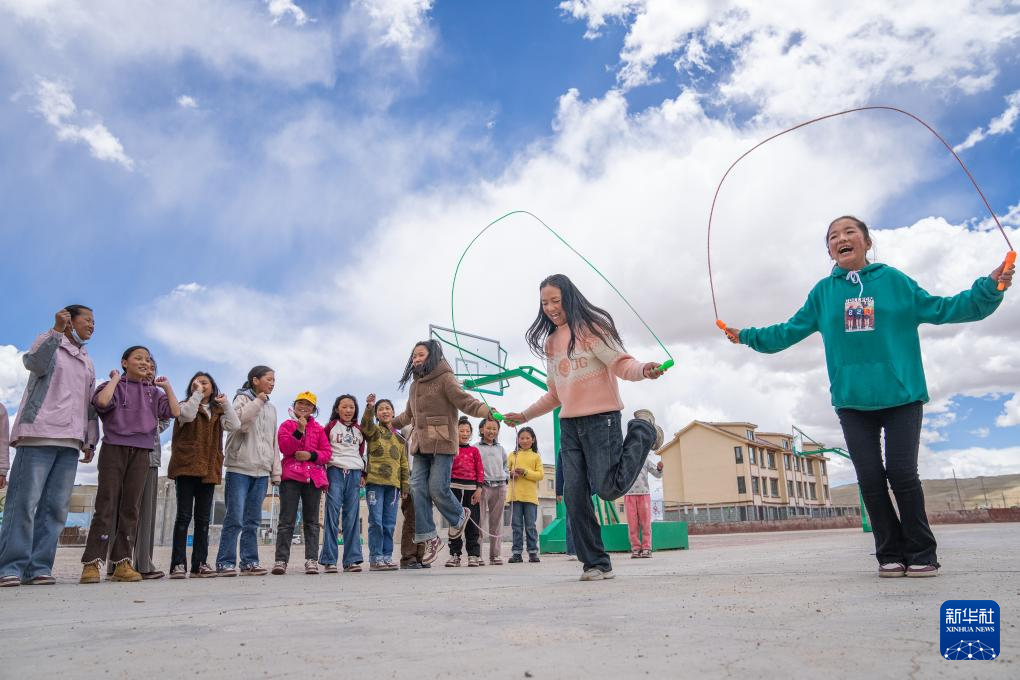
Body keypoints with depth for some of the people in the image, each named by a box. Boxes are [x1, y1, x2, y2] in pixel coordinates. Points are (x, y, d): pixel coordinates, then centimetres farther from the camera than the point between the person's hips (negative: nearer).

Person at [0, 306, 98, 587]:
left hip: (70, 441, 6)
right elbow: (35, 362, -13)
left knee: (56, 506, -1)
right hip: (39, 435, -5)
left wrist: (90, 441, 16)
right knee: (24, 502, -8)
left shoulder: (87, 363, 26)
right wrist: (57, 330, -20)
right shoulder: (48, 342, 10)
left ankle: (39, 567, 0)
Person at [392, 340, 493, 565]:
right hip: (420, 445, 7)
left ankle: (459, 516, 21)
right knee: (418, 489, -3)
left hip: (441, 444, -7)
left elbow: (465, 400, -15)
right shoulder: (415, 384, 20)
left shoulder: (444, 378, -3)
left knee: (437, 488, -11)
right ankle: (430, 537, 5)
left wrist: (486, 411, -31)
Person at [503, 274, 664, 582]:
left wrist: (643, 370, -34)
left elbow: (621, 363, -13)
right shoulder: (550, 342, 17)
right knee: (574, 498, -1)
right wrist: (526, 415, 24)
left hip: (600, 418, -6)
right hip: (569, 425, 6)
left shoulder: (591, 327, -4)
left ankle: (643, 430, 14)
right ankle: (596, 563, 12)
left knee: (608, 488, -10)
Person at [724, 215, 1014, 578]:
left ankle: (922, 553, 11)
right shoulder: (823, 292, 6)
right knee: (870, 479, 3)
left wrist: (989, 290, -6)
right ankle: (891, 554, 16)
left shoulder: (893, 280, 2)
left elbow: (940, 309, 4)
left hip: (901, 395, -2)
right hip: (852, 401, 2)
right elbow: (789, 331, 13)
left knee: (902, 473, -6)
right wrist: (748, 336, 11)